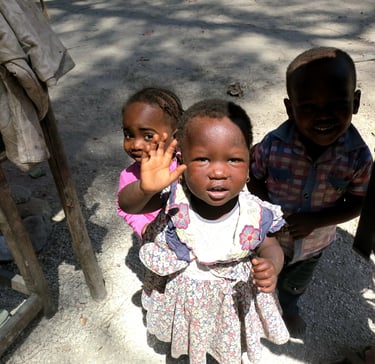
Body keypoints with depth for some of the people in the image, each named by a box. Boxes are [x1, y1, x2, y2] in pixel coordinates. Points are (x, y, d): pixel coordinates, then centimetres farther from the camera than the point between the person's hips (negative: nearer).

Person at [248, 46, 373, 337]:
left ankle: (289, 309, 69)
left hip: (314, 245, 2)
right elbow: (254, 179, -13)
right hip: (268, 239, -2)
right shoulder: (273, 146, -30)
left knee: (296, 284, 35)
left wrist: (315, 221, -28)